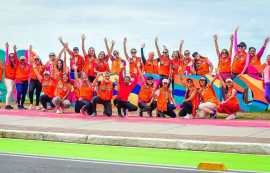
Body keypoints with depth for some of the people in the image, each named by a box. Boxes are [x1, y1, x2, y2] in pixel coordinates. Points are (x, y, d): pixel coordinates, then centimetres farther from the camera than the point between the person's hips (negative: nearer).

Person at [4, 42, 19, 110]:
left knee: (11, 92, 6)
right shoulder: (7, 63, 2)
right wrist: (7, 48, -13)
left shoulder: (15, 63, 10)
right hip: (8, 79, -5)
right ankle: (7, 105, -16)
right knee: (9, 91, -17)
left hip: (13, 79, 5)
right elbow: (6, 55, -5)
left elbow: (16, 57, 0)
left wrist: (15, 51, -8)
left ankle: (9, 105, 11)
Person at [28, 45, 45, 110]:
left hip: (39, 81, 1)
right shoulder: (32, 64, 7)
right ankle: (31, 103, -2)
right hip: (33, 80, -1)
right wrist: (30, 50, -13)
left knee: (38, 93, 5)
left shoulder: (42, 66, 7)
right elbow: (29, 57, -4)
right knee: (30, 91, -20)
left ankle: (37, 105, 18)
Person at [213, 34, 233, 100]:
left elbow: (230, 49, 0)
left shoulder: (228, 58, 7)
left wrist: (232, 41, -9)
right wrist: (215, 41, 2)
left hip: (227, 75, -2)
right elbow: (217, 49, 8)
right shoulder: (220, 58, 12)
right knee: (223, 89, 3)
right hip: (221, 75, 2)